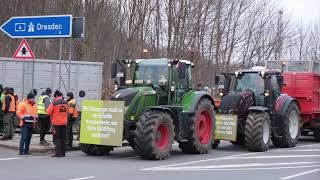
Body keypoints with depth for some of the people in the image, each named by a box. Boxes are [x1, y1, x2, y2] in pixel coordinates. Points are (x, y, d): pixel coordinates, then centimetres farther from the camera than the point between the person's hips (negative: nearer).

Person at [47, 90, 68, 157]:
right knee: (63, 138, 11)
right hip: (64, 122, 4)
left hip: (56, 122, -4)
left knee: (57, 138, 0)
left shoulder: (54, 103, -12)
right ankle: (63, 153, 14)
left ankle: (58, 153, -4)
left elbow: (48, 112, -9)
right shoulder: (66, 103, 4)